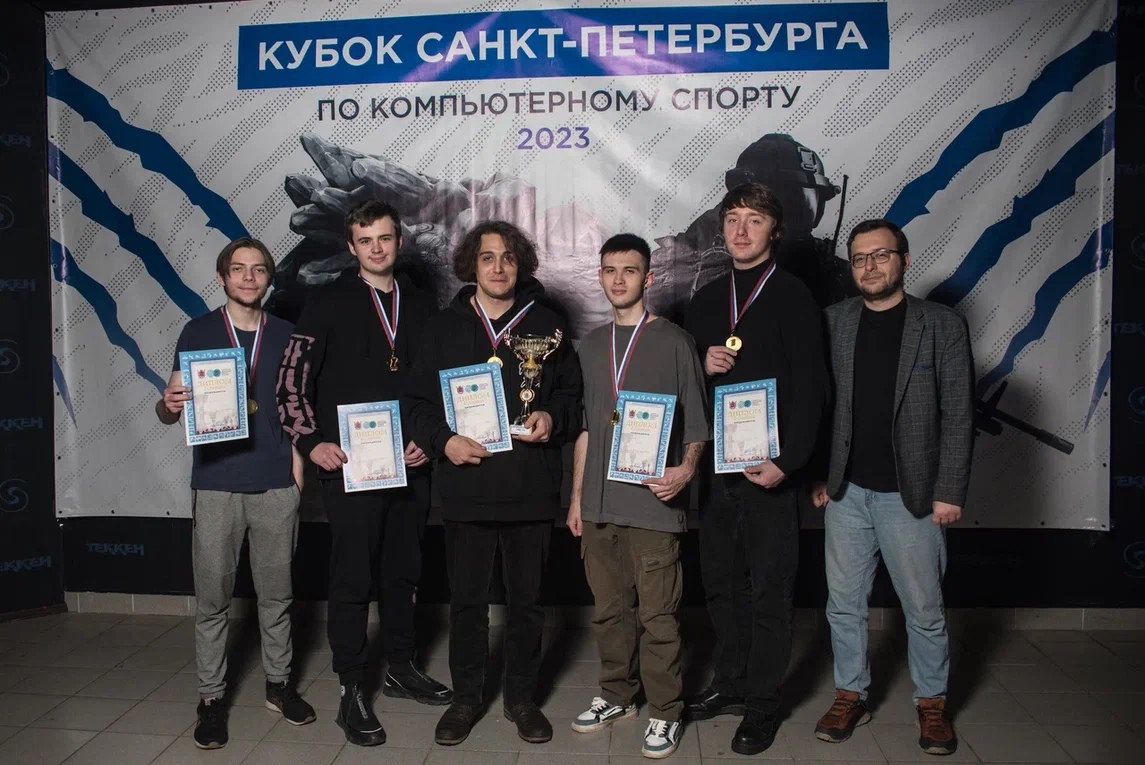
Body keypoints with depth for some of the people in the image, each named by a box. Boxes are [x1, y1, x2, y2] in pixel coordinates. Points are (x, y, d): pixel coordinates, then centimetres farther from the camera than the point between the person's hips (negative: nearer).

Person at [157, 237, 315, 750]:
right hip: (215, 484, -1)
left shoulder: (285, 335, 7)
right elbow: (169, 412, 3)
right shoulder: (197, 333, 2)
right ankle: (211, 697, 18)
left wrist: (298, 462, 2)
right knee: (212, 598, 4)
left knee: (276, 592, 10)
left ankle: (278, 683, 25)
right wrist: (169, 404, -20)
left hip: (276, 484, 2)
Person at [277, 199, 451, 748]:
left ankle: (401, 669, 33)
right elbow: (292, 380, -4)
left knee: (403, 574, 15)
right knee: (353, 580, 2)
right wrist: (311, 440, -13)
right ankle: (352, 691, 15)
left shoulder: (422, 307, 10)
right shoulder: (329, 304, -1)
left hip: (410, 467, 4)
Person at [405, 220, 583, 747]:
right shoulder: (444, 327, 6)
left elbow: (572, 393, 11)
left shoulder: (548, 325, 6)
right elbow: (419, 401, 6)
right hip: (466, 487, 0)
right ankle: (466, 697, 29)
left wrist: (553, 418, -10)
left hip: (532, 488, 0)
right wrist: (443, 441, -11)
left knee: (527, 599, 11)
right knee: (467, 599, 11)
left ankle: (521, 697, 29)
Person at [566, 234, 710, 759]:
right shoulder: (592, 345, 13)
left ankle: (663, 712, 17)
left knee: (657, 615, 1)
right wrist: (577, 496, 14)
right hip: (598, 503, 5)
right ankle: (617, 695, 32)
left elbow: (696, 422, 0)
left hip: (652, 503, -5)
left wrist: (686, 469, -19)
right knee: (609, 609, 15)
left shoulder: (673, 342, -1)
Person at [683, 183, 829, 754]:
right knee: (721, 583, 14)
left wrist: (786, 462, -17)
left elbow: (808, 389, -9)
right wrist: (702, 365, -4)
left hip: (768, 470, -5)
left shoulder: (793, 298, -4)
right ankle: (729, 685, 31)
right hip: (715, 466, 5)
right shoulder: (706, 300, 13)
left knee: (768, 590, 4)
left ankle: (762, 706, 18)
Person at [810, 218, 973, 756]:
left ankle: (932, 703, 29)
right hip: (846, 492, 2)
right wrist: (818, 476, 1)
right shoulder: (834, 322, 3)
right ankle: (850, 695, 28)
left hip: (911, 494, -2)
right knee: (844, 604, 11)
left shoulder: (943, 325, -3)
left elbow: (957, 416, -4)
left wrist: (949, 492, -8)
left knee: (924, 609, 9)